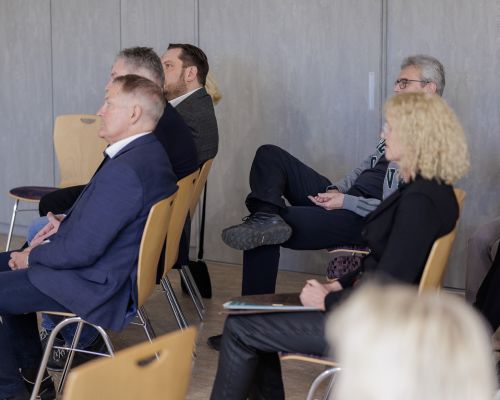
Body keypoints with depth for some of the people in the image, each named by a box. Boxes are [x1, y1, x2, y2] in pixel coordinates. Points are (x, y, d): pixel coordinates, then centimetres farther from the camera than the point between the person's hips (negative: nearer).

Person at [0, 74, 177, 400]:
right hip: (120, 266, 11)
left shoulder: (125, 170, -30)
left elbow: (81, 250, -26)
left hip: (99, 287, -10)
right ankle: (32, 372, 30)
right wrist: (64, 224, 3)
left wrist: (32, 257, -10)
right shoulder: (150, 152, 3)